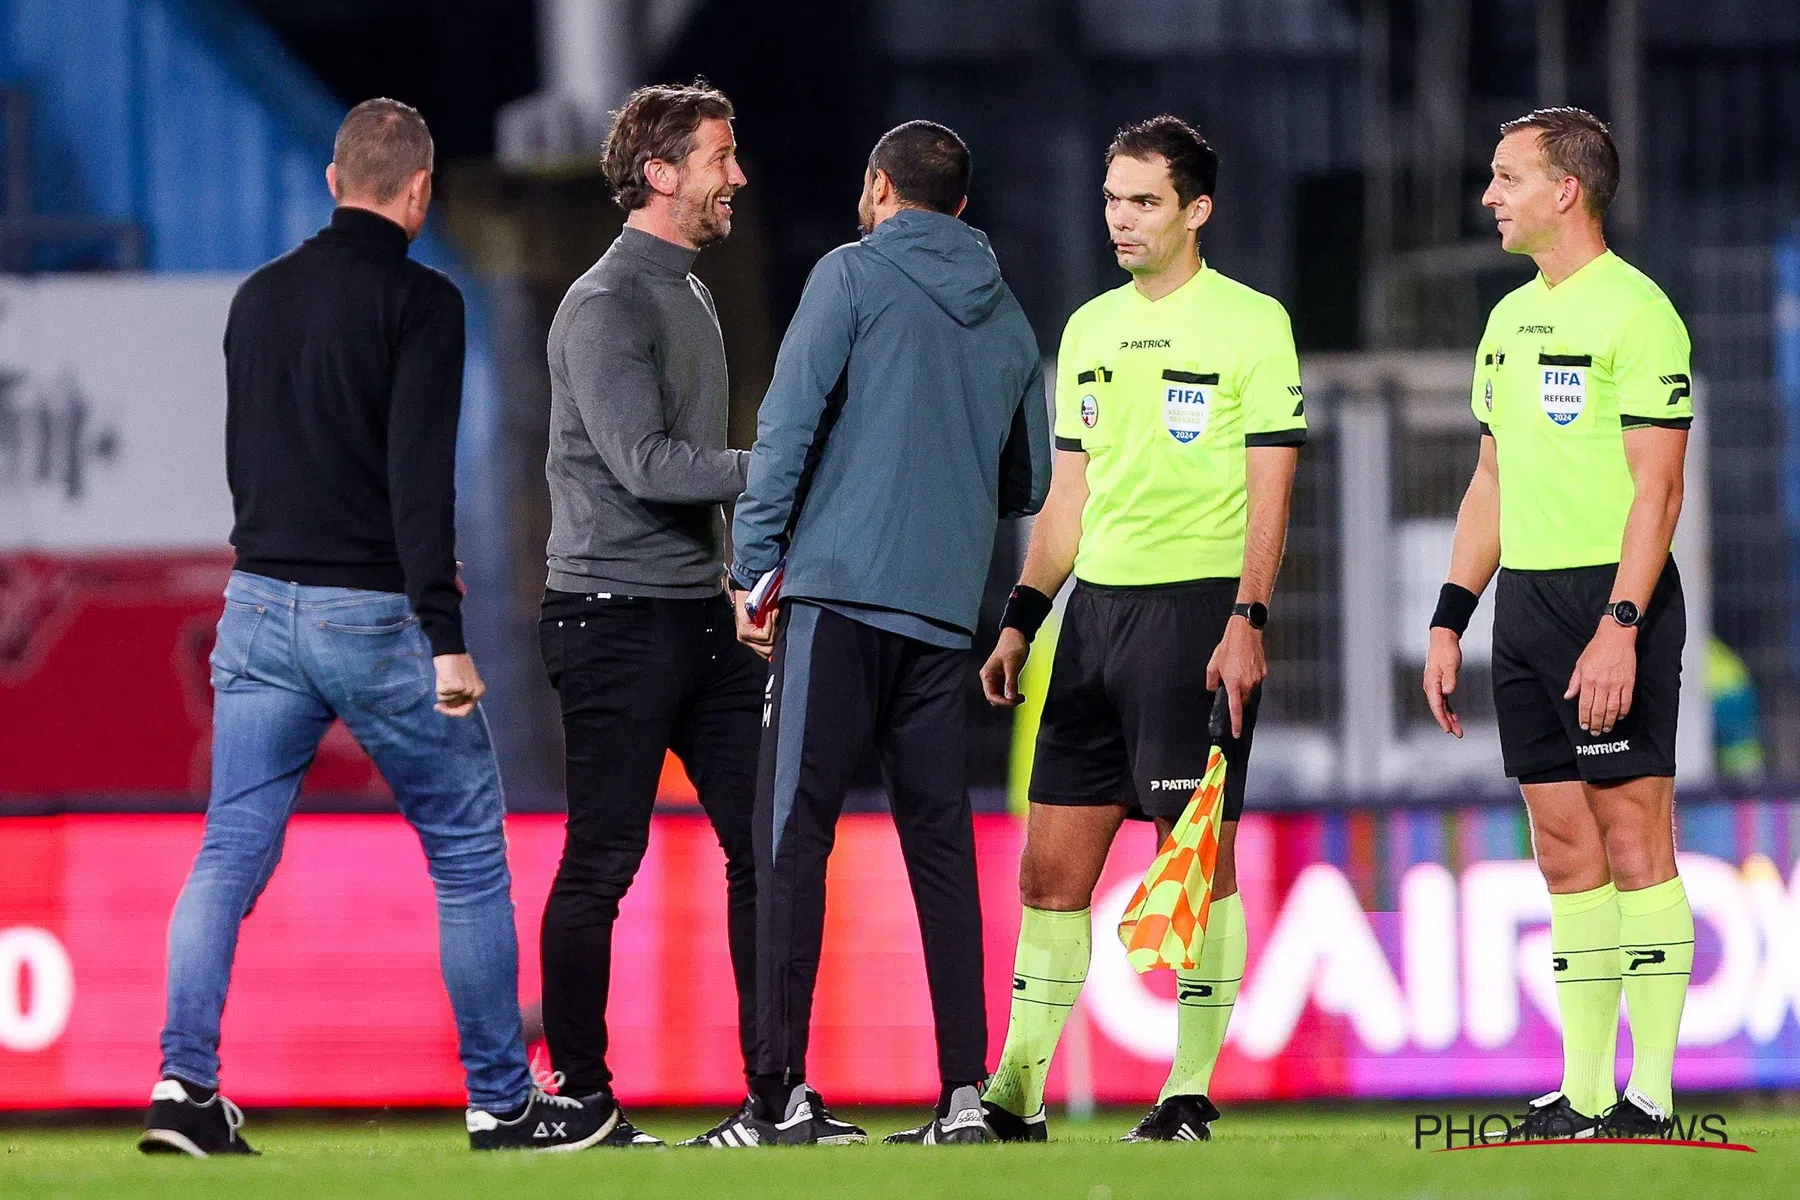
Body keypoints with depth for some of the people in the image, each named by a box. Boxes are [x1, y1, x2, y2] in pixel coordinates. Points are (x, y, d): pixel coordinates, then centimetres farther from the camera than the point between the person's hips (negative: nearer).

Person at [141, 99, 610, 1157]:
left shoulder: (258, 298, 10)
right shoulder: (418, 301, -10)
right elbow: (420, 472, -18)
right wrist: (445, 633, -18)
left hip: (260, 607, 6)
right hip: (374, 616, -6)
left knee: (231, 853, 5)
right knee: (470, 856, 6)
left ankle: (186, 1085, -7)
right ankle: (502, 1103, 9)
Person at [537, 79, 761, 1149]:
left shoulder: (691, 295, 18)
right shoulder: (607, 306, -11)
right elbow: (645, 463, -20)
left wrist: (743, 578, 18)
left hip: (703, 616, 9)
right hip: (616, 619, -9)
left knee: (762, 844, 3)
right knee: (602, 863, -5)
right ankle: (580, 1096, 1)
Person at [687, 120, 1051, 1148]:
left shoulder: (854, 276, 0)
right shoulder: (1006, 318, 15)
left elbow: (789, 422, -8)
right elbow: (1029, 484, 21)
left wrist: (755, 564, -4)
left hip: (839, 597, -5)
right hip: (946, 614, 5)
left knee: (793, 841, -5)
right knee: (942, 850, 8)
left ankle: (782, 1094, -11)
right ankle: (967, 1092, 2)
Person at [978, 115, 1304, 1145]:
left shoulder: (1250, 323, -3)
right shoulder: (1089, 328, 15)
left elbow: (1269, 489, -8)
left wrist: (1247, 621, -17)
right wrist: (1022, 618, 13)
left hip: (1201, 606, -6)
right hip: (1097, 605, 6)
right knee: (1052, 865, 4)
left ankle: (1191, 1095, 1)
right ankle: (1018, 1091, 7)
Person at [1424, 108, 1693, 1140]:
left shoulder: (1635, 310, -10)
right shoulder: (1511, 318, 16)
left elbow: (1658, 488, -15)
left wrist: (1619, 628, -21)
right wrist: (1449, 625, 16)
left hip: (1613, 593, -8)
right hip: (1525, 598, 8)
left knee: (1632, 836, -7)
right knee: (1564, 846, 7)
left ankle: (1649, 1096, -6)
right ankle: (1584, 1092, 9)